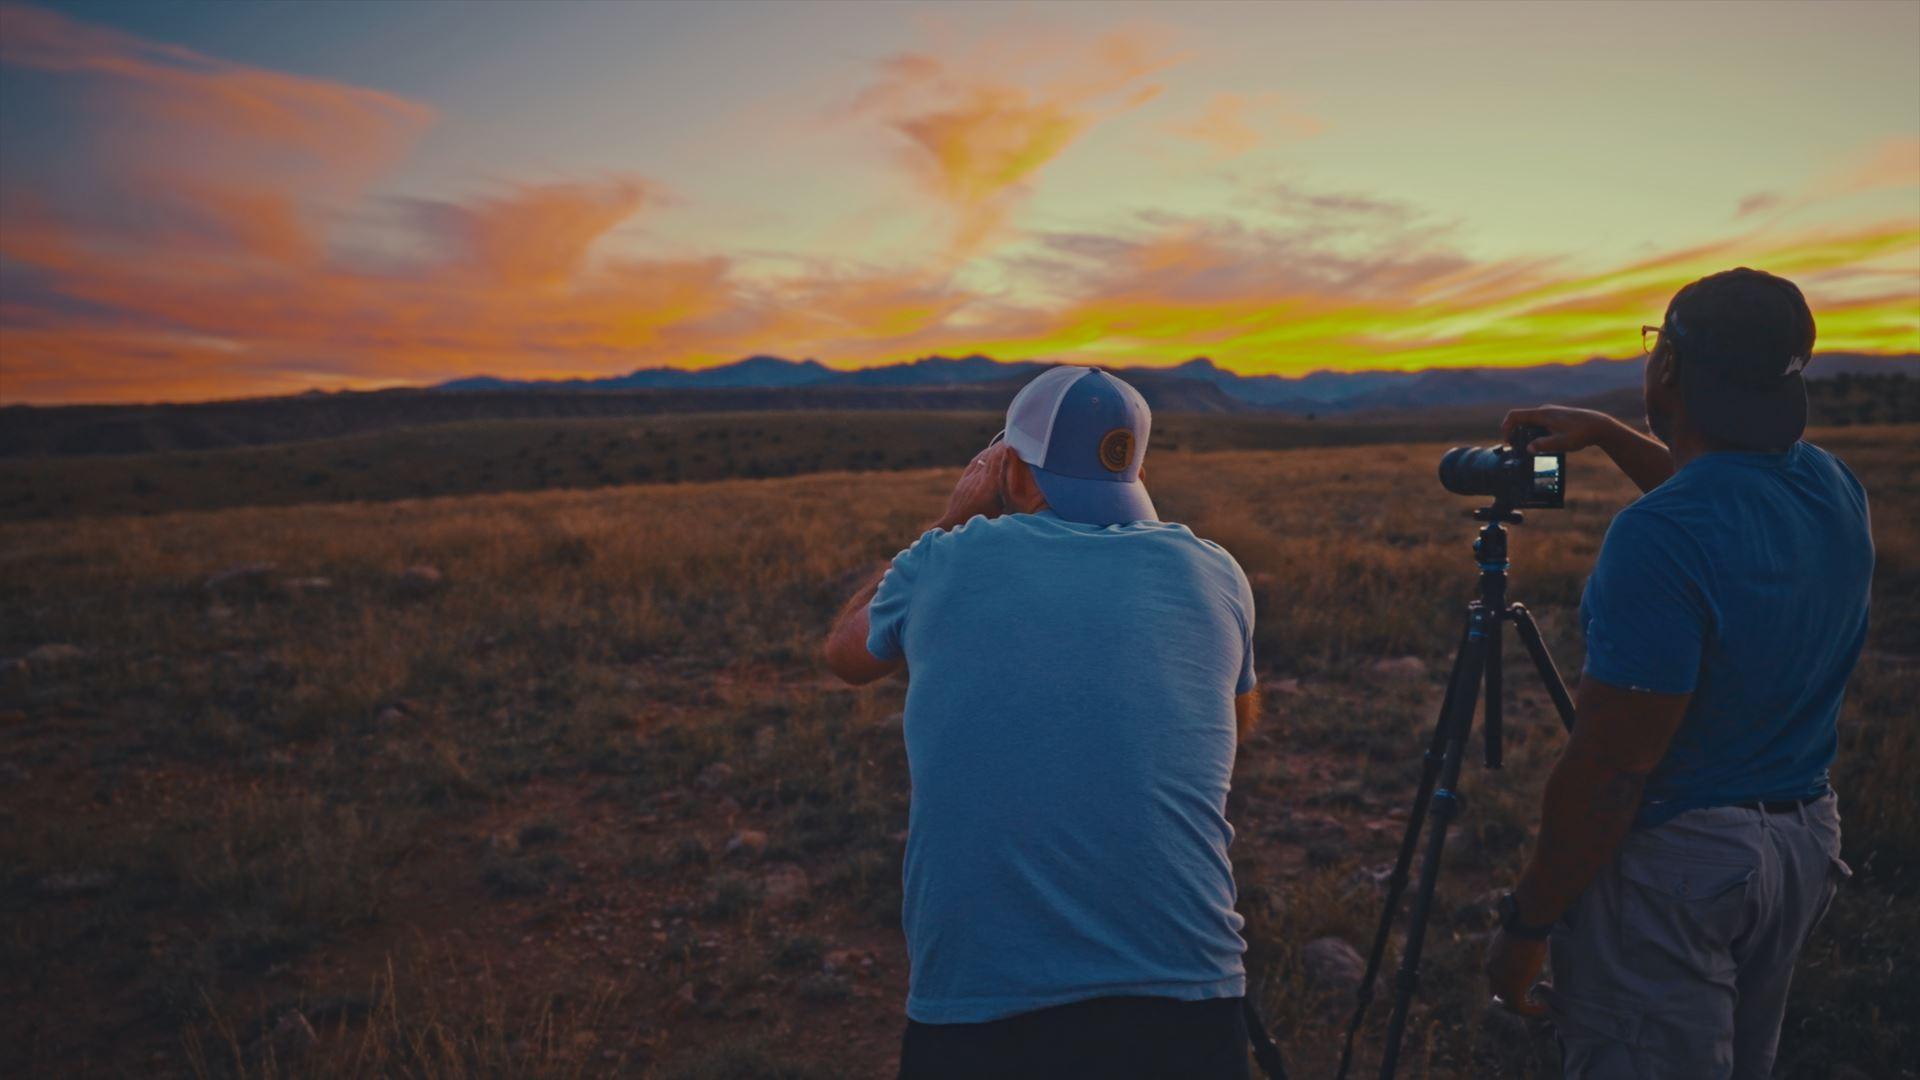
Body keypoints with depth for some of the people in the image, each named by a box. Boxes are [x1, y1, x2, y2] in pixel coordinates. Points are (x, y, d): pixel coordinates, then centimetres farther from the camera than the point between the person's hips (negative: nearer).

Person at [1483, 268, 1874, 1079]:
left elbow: (1607, 770, -25)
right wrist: (1607, 434, 28)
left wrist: (1524, 926, -15)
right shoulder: (1834, 488, -1)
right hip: (1804, 839, 9)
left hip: (1676, 860, -9)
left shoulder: (1657, 538, -27)